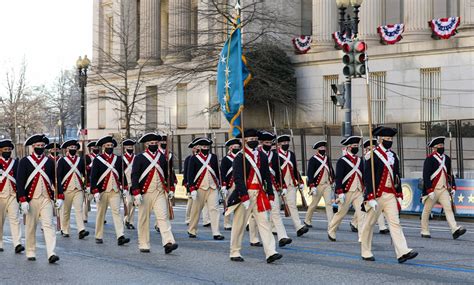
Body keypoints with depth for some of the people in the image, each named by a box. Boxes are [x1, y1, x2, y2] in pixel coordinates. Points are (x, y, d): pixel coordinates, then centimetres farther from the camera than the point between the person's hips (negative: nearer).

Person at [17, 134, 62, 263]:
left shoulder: (50, 162, 8)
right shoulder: (24, 161, 0)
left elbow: (56, 180, 11)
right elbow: (19, 182, -4)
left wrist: (60, 197, 2)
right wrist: (23, 201, -12)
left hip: (46, 199, 1)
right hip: (31, 199, -1)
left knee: (49, 225, -9)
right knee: (30, 227, 7)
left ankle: (51, 254, -16)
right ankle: (30, 253, 18)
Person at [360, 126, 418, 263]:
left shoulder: (393, 156, 12)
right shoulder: (372, 155, -10)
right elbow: (367, 178, -14)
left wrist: (399, 195, 14)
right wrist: (371, 198, -20)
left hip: (391, 195, 6)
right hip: (376, 195, -6)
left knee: (395, 222, -5)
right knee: (369, 224, 6)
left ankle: (402, 252, -14)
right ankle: (366, 252, 18)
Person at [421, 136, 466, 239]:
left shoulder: (447, 159, 10)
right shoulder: (429, 159, -10)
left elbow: (450, 174, 18)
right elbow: (426, 176, -15)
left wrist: (453, 187, 13)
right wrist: (430, 191, -20)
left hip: (444, 189, 5)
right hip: (432, 190, -5)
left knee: (448, 208, -9)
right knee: (427, 211, 5)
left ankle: (455, 230, -20)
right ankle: (425, 232, 17)